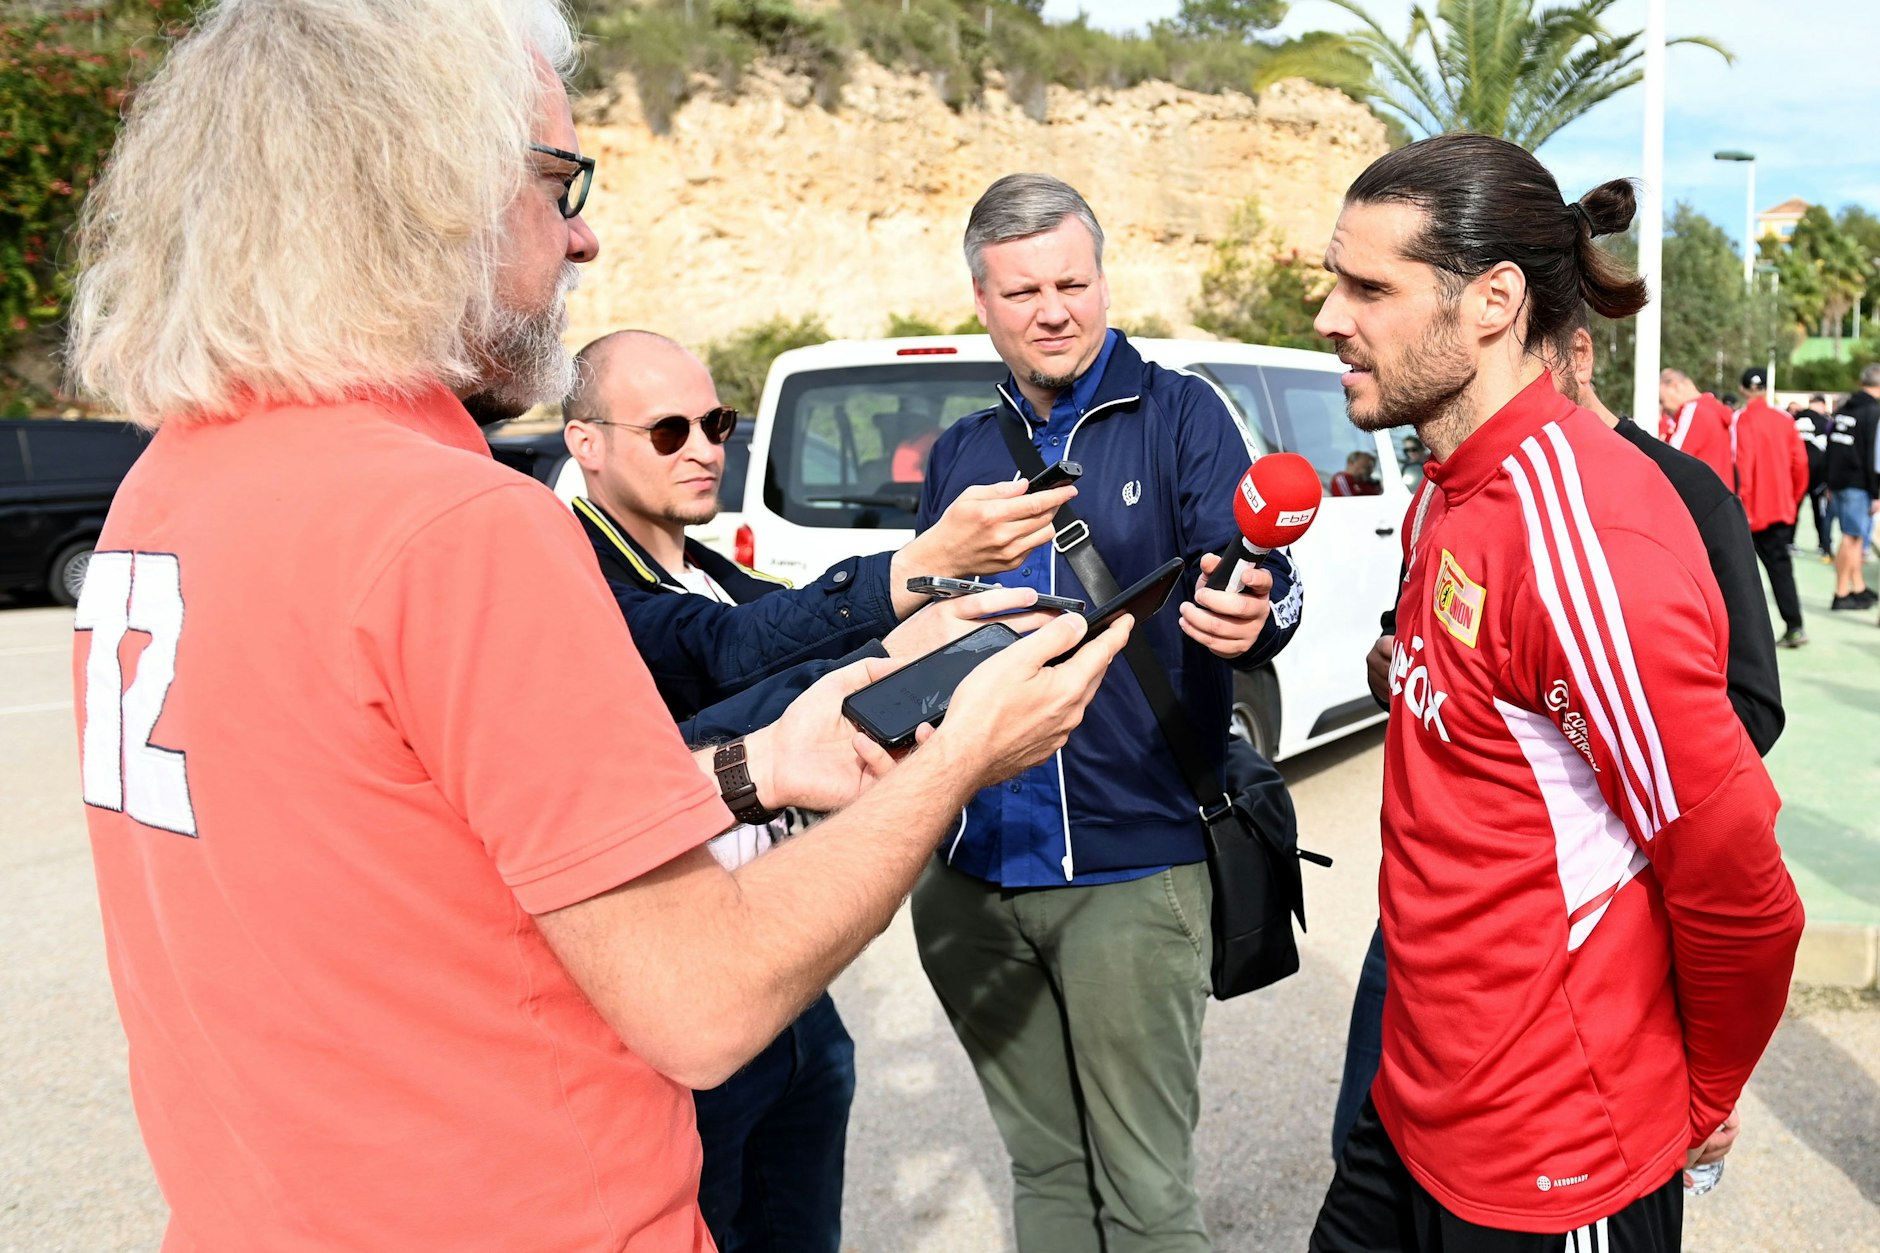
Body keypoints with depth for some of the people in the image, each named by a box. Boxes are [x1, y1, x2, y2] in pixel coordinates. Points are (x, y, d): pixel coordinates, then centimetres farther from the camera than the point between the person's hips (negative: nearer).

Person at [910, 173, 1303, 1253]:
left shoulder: (1179, 414, -2)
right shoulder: (960, 454, 12)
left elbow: (1265, 587, -13)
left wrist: (1250, 618, -34)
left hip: (1132, 870, -4)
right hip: (973, 873, 5)